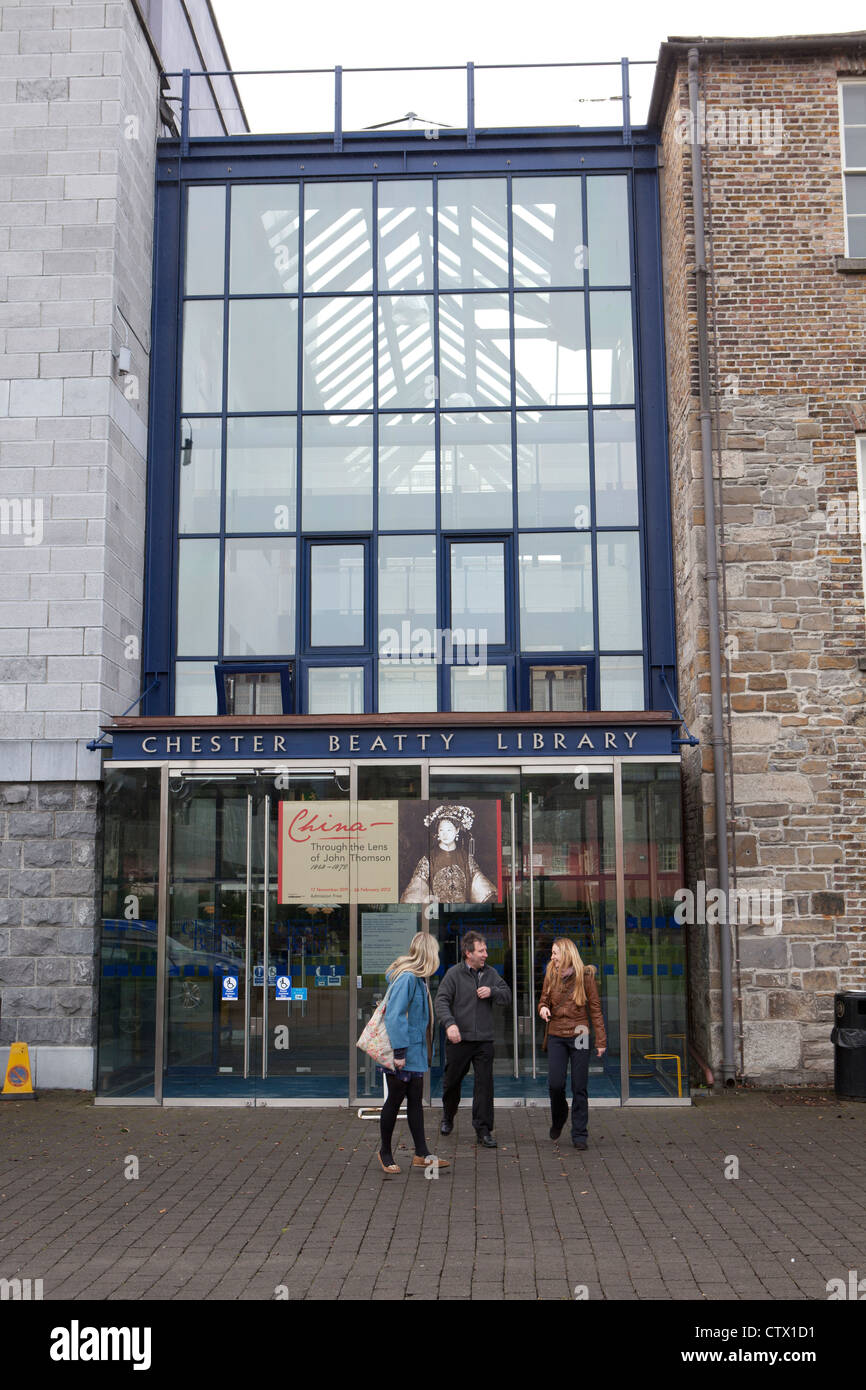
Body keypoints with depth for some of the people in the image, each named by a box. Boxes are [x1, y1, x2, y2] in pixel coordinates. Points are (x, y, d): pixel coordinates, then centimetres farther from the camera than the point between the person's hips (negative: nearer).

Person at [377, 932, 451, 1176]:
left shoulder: (417, 978, 11)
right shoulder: (406, 978, -19)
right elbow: (395, 1016, -23)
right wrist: (399, 1051, -23)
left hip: (415, 1052, 9)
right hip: (403, 1053, -9)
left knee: (416, 1101, 10)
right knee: (395, 1101, 4)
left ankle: (422, 1154, 15)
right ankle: (385, 1153, 18)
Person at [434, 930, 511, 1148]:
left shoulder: (490, 973, 9)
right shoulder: (454, 974, -4)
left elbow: (507, 997, 10)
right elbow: (441, 1000, -11)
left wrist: (492, 991, -10)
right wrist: (449, 1023, -26)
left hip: (484, 1040, 2)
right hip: (459, 1040, -2)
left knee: (484, 1084, -3)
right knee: (451, 1081, 12)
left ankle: (483, 1130, 5)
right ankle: (448, 1118, 38)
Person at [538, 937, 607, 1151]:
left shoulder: (585, 976, -3)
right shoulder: (551, 975, 6)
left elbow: (595, 1008, -1)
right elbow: (544, 1000, 14)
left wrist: (601, 1039, -4)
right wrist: (543, 1008, -11)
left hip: (579, 1036, -2)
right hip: (556, 1036, 2)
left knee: (579, 1087, 0)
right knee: (555, 1084, -7)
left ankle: (579, 1134, 11)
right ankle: (558, 1118, 23)